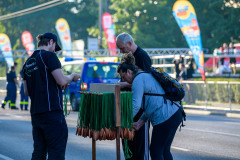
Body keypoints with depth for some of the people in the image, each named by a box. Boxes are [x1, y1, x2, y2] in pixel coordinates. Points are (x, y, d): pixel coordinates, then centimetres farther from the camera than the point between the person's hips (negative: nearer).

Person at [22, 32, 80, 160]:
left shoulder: (28, 62, 16)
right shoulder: (49, 56, -7)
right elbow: (62, 81, -14)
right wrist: (72, 76, 6)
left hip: (35, 113, 8)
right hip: (51, 111, -8)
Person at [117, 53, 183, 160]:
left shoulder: (138, 80, -8)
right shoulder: (146, 75, 23)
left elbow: (135, 105, -18)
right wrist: (140, 122, 17)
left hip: (165, 118, -10)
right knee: (164, 150, 16)